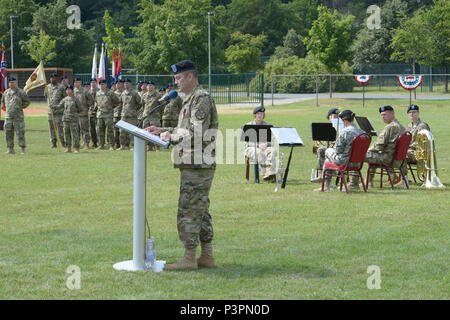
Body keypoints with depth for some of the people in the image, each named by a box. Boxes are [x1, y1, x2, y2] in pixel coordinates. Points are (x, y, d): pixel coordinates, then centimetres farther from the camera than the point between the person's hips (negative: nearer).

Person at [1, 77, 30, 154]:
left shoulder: (20, 92, -4)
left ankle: (22, 149, -3)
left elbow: (27, 101, 1)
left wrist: (20, 107, -2)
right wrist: (5, 107, 13)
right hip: (8, 116, 5)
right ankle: (10, 149, 11)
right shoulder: (6, 92, 11)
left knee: (20, 132, -6)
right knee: (8, 133, 4)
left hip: (18, 116, -5)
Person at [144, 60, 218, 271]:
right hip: (194, 165, 11)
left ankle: (189, 259, -6)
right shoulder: (191, 99, 19)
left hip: (198, 166, -11)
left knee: (188, 211, -8)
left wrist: (171, 136, -11)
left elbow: (196, 134, -23)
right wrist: (162, 132, 17)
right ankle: (207, 257, 18)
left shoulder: (201, 99, -14)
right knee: (200, 211, 13)